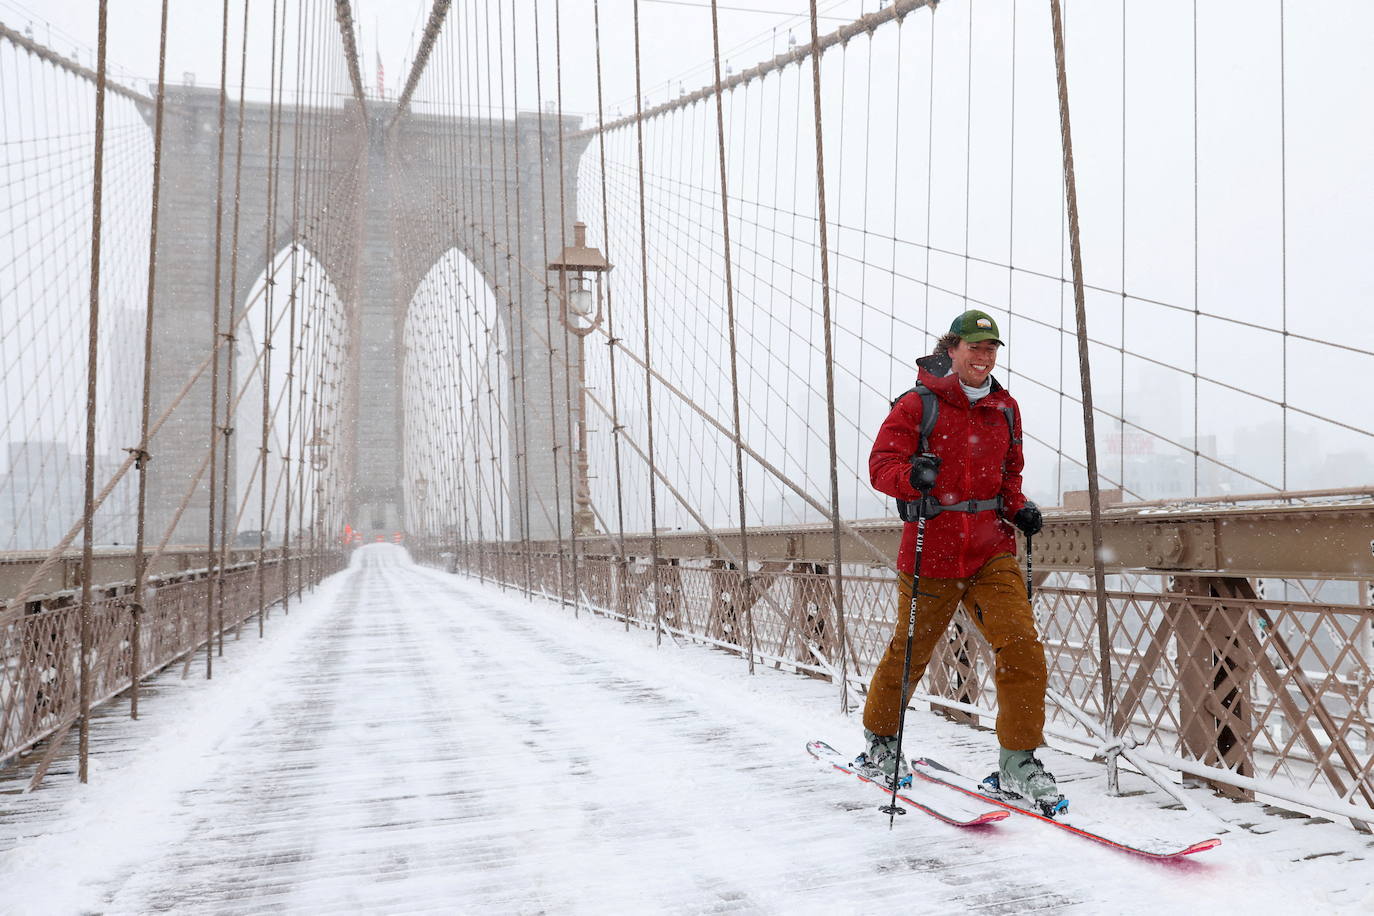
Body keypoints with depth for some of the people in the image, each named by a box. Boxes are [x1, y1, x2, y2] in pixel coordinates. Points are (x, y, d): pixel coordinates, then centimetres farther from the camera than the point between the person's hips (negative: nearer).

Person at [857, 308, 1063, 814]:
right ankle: (879, 738, 34)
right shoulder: (919, 404, -4)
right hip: (932, 547, -3)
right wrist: (912, 475, -29)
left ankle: (1018, 761, 5)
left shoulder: (1004, 408, 11)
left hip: (992, 549, 4)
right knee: (910, 650, 9)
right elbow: (881, 464, -8)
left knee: (1022, 646, -10)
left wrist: (1019, 507, 4)